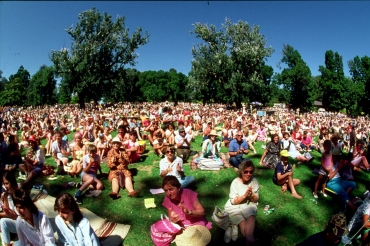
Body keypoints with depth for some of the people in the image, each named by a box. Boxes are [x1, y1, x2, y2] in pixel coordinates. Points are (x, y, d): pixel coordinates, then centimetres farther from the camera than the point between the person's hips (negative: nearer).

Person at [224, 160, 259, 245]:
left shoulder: (254, 181, -4)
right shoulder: (235, 182, -12)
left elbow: (256, 200, 1)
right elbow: (234, 201, -11)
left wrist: (251, 195, -22)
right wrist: (244, 195, -27)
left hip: (249, 206, 2)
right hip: (235, 207, -2)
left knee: (251, 216, -32)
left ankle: (249, 239, -33)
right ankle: (250, 239, -15)